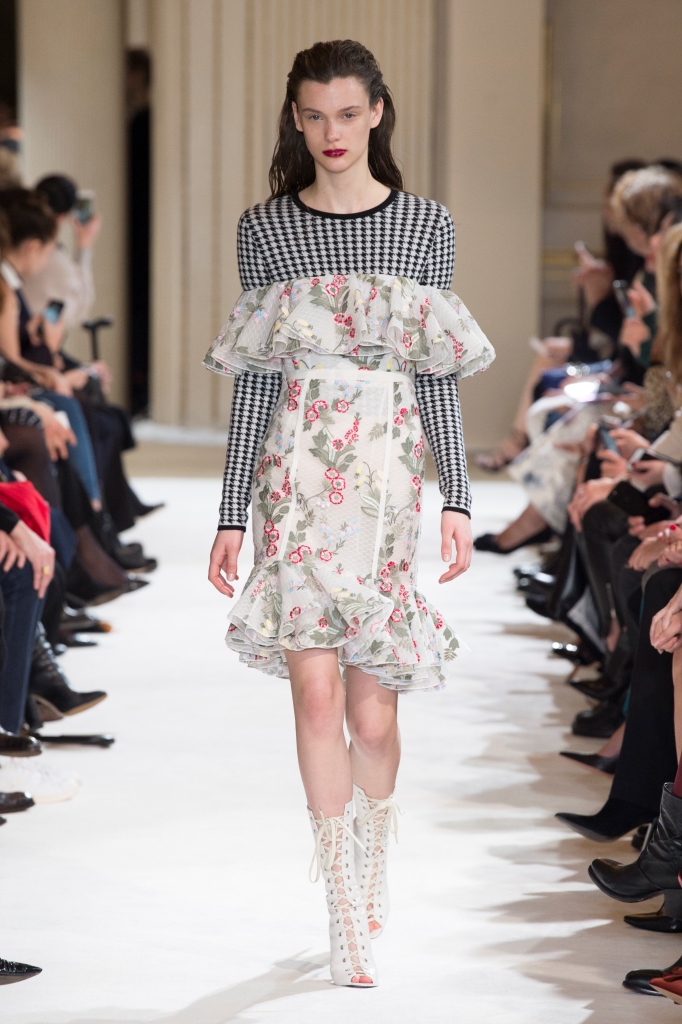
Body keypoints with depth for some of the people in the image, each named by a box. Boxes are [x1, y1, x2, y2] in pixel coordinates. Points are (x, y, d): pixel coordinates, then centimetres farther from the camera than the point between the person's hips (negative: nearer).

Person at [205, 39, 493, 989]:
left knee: (372, 709, 0)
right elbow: (255, 380, 5)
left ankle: (373, 861, 29)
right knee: (317, 690, -10)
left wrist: (457, 499, -1)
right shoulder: (265, 229, 4)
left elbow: (439, 378, 5)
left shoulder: (425, 224, 4)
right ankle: (348, 914, -1)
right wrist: (231, 512, 2)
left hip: (389, 474, 0)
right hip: (298, 474, 0)